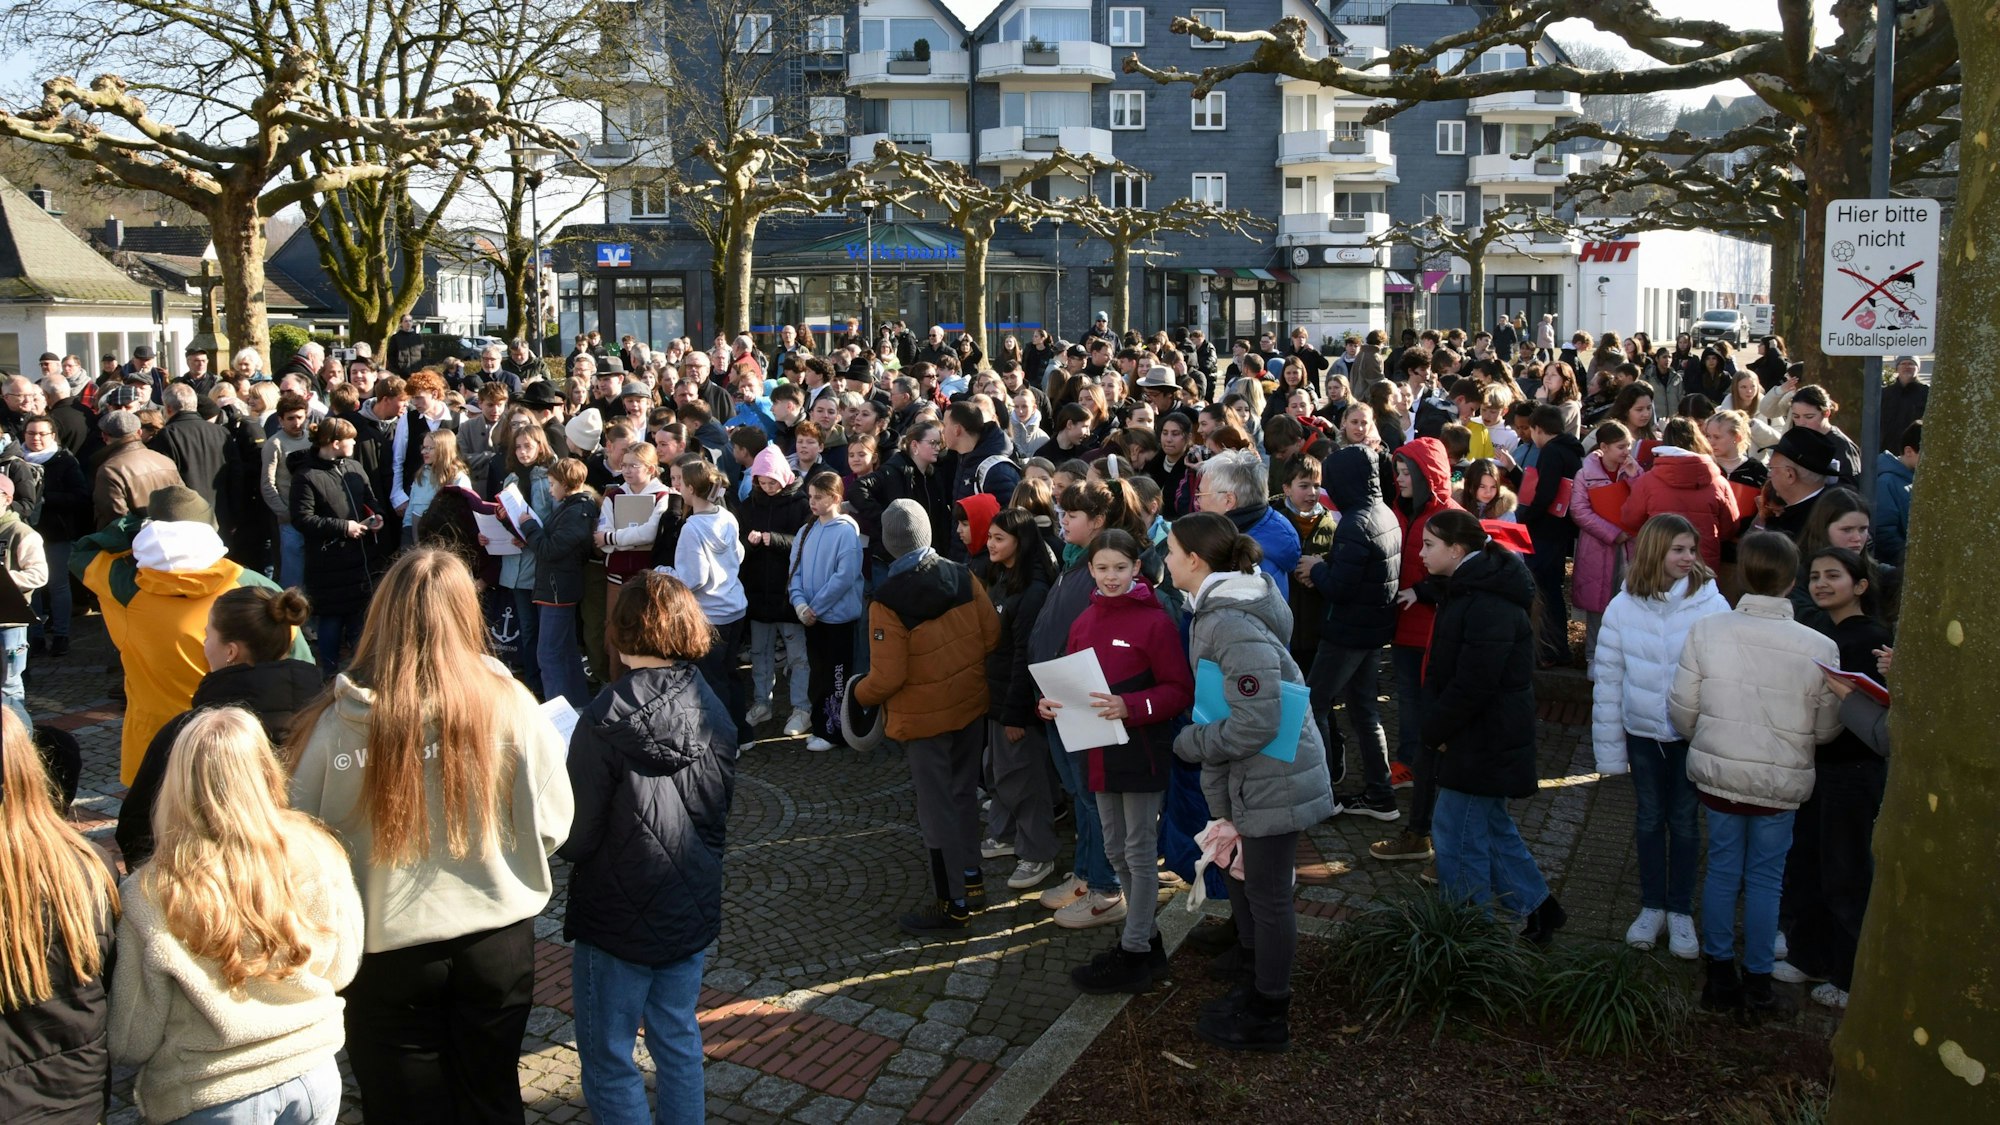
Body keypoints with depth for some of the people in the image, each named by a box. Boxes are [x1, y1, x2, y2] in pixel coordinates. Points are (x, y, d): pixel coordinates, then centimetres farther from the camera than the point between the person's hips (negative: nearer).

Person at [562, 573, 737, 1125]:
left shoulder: (606, 719, -22)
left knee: (608, 1060, 10)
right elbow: (720, 814, 5)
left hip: (617, 921, -5)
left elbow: (576, 839, -18)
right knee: (679, 1042, 20)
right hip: (693, 909, 6)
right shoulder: (713, 710, -5)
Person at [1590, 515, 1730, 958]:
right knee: (1650, 818, 16)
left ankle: (1681, 911, 28)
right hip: (1643, 732, 2)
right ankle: (1652, 906, 32)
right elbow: (1607, 679, -2)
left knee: (1684, 821, 12)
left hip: (1694, 734, -2)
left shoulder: (1711, 603, -13)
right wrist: (1610, 748, 1)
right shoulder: (1624, 607, -8)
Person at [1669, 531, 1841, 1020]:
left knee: (1722, 870, 15)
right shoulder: (1820, 648, -14)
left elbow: (1681, 710, -6)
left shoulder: (1706, 631, -13)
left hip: (1718, 773, 1)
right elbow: (1827, 730, -4)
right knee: (1766, 878, 12)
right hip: (1782, 782, -1)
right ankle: (1757, 982, 23)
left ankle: (1720, 976, 25)